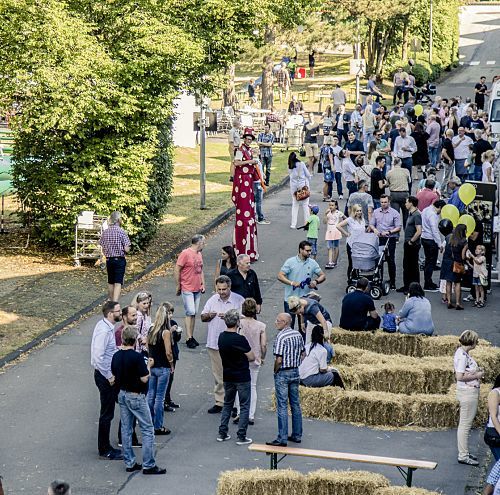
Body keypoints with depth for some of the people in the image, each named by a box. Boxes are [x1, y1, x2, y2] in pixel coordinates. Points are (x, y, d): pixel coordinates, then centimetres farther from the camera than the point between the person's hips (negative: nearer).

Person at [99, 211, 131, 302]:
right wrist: (128, 248, 7)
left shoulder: (105, 232, 1)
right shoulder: (121, 231, -13)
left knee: (110, 282, 20)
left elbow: (103, 249, 4)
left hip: (109, 260, 5)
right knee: (118, 283, -7)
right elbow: (126, 249, -15)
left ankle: (110, 301, 35)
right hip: (119, 260, -5)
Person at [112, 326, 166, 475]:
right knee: (147, 429, 0)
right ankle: (148, 465, -1)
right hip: (136, 396, -7)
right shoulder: (137, 357, -21)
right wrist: (149, 365, -2)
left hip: (122, 394, 7)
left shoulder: (116, 356, 0)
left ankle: (129, 463, 16)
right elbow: (144, 378, -20)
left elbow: (115, 375, 10)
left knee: (126, 429, 13)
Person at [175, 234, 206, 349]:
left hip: (197, 289, 7)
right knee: (190, 313, -10)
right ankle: (189, 339, -8)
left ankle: (191, 337, 14)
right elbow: (176, 270, -12)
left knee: (194, 313, 9)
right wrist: (178, 286, -9)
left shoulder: (199, 254, 12)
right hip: (187, 289, -7)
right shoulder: (185, 253, -13)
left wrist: (203, 284, 14)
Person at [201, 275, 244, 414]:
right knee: (218, 375, 12)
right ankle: (220, 402, 21)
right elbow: (203, 318, 13)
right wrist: (208, 315, -10)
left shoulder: (239, 300, -7)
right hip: (214, 344, 5)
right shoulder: (213, 300, 7)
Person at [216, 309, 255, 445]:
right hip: (242, 377, -6)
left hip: (227, 377, 6)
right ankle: (241, 436, 3)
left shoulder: (221, 337, -1)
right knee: (244, 406, 4)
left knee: (227, 404, 19)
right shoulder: (240, 339, -22)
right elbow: (252, 357, -14)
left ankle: (222, 433, 18)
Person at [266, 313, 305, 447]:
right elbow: (303, 354, 12)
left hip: (282, 374, -7)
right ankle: (297, 435, 20)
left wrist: (275, 371, -5)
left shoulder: (281, 337, -18)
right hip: (295, 372, 8)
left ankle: (282, 439, -4)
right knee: (295, 404, 14)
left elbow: (279, 360, -20)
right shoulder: (298, 335, 5)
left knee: (282, 406, -4)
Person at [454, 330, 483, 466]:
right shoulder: (462, 355, -20)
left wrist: (477, 371, 9)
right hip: (468, 392, -11)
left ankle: (464, 452, 26)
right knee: (465, 424, -4)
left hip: (470, 392, 11)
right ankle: (463, 456, 1)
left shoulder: (463, 353, 11)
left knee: (465, 424, 17)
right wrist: (476, 375, -15)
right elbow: (460, 376, -26)